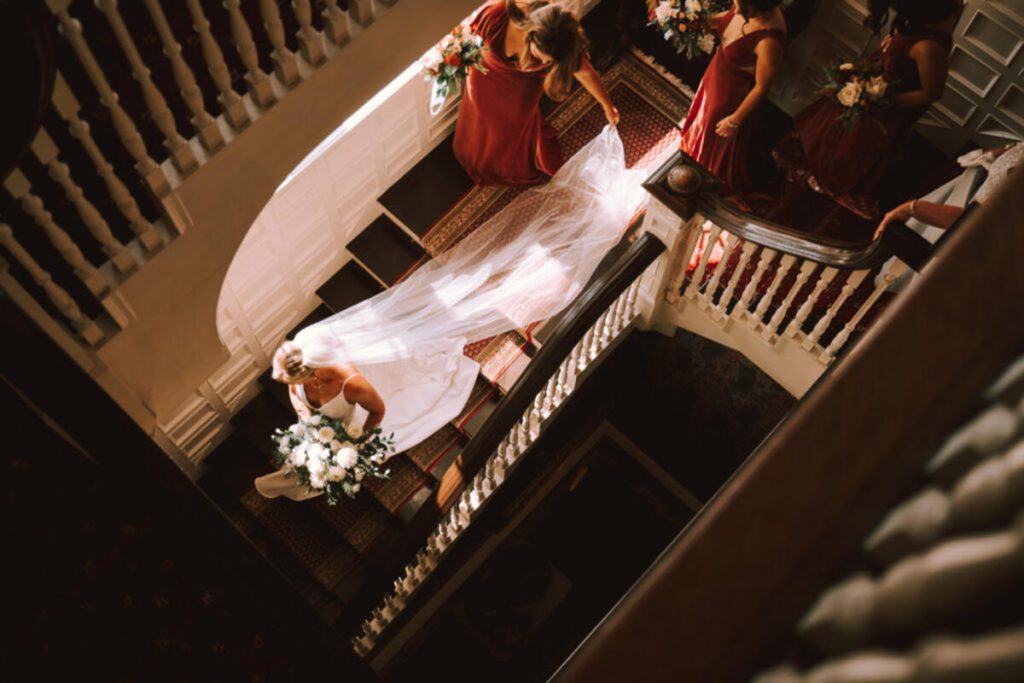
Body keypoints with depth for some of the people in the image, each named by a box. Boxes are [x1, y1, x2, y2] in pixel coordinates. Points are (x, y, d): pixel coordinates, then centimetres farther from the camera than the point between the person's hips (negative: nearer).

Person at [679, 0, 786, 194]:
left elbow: (761, 88, -26)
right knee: (705, 119, 35)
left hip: (734, 96, -7)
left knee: (722, 144, 22)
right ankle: (698, 156, 67)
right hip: (716, 73, 7)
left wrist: (734, 120, -16)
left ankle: (724, 183, 54)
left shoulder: (768, 41, -41)